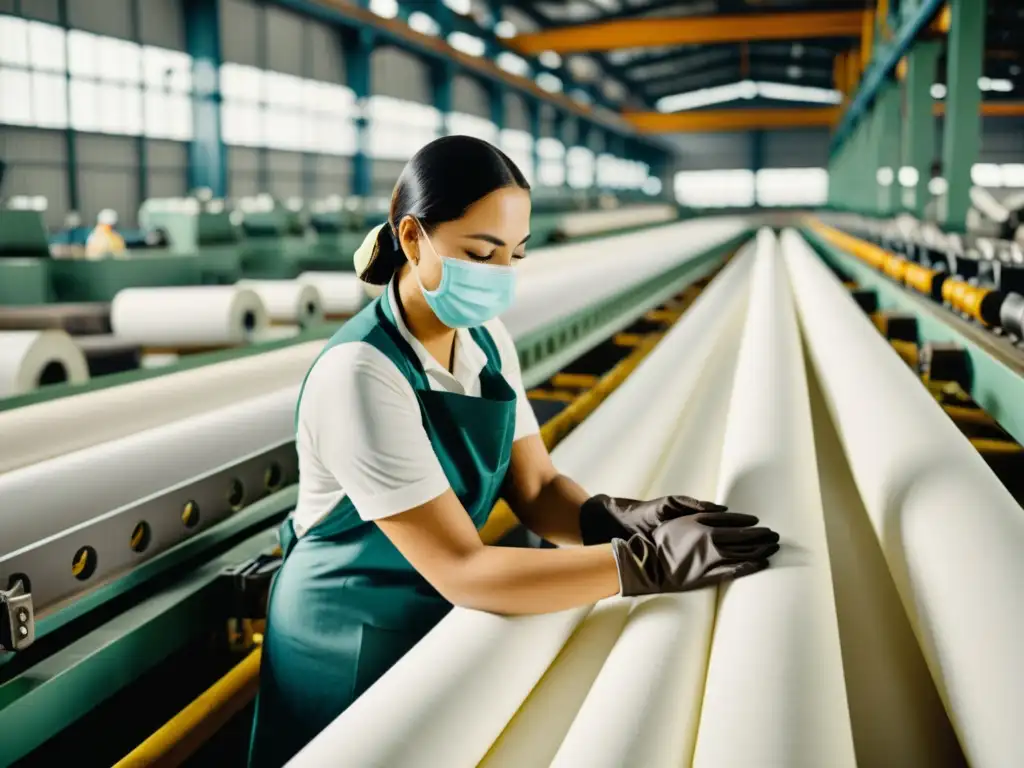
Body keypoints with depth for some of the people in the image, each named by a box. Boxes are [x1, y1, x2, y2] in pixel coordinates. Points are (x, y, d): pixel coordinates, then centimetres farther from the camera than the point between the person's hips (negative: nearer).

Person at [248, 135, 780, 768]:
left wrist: (617, 520, -24)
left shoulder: (486, 338, -5)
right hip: (352, 647, -6)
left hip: (437, 621, 7)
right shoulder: (360, 374, -28)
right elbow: (462, 570, -30)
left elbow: (536, 487, -4)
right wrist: (647, 561, -35)